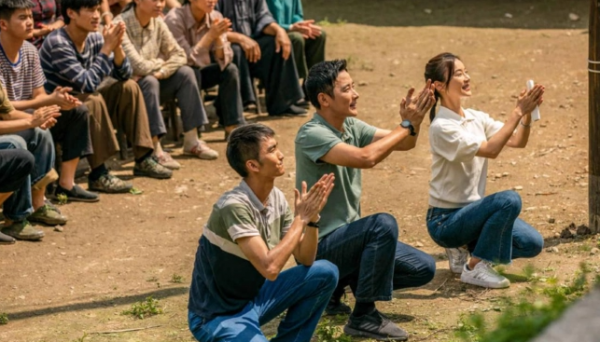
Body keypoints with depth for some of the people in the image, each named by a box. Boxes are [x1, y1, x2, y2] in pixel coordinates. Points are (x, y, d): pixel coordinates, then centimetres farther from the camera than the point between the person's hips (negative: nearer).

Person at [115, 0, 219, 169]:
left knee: (185, 73, -13)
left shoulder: (157, 22, 0)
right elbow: (139, 67, -28)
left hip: (153, 81, 7)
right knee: (149, 81, -34)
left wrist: (161, 72, -19)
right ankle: (155, 151, -35)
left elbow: (179, 55, -1)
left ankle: (191, 141, -9)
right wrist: (161, 62, -9)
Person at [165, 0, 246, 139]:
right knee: (192, 73, -34)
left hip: (200, 71, 5)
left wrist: (219, 36, -29)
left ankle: (233, 127, -14)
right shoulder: (175, 19, -23)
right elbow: (187, 59, -29)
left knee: (230, 69, -17)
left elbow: (224, 59, -12)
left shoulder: (215, 18, -8)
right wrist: (210, 35, -34)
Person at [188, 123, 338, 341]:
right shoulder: (234, 206, -26)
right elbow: (270, 268, -33)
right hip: (219, 317, -8)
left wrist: (312, 218, -14)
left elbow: (305, 259, 3)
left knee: (325, 273, -4)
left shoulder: (276, 198, -2)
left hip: (254, 299, 8)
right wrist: (300, 218, -25)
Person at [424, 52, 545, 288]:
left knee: (532, 244, -5)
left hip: (471, 210, 8)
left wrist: (527, 113, -18)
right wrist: (518, 112, -27)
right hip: (445, 220, -8)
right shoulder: (441, 127, -19)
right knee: (509, 200, -30)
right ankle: (474, 268, -14)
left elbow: (518, 141, -1)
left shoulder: (476, 118, 6)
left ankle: (464, 249, 13)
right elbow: (490, 149, -28)